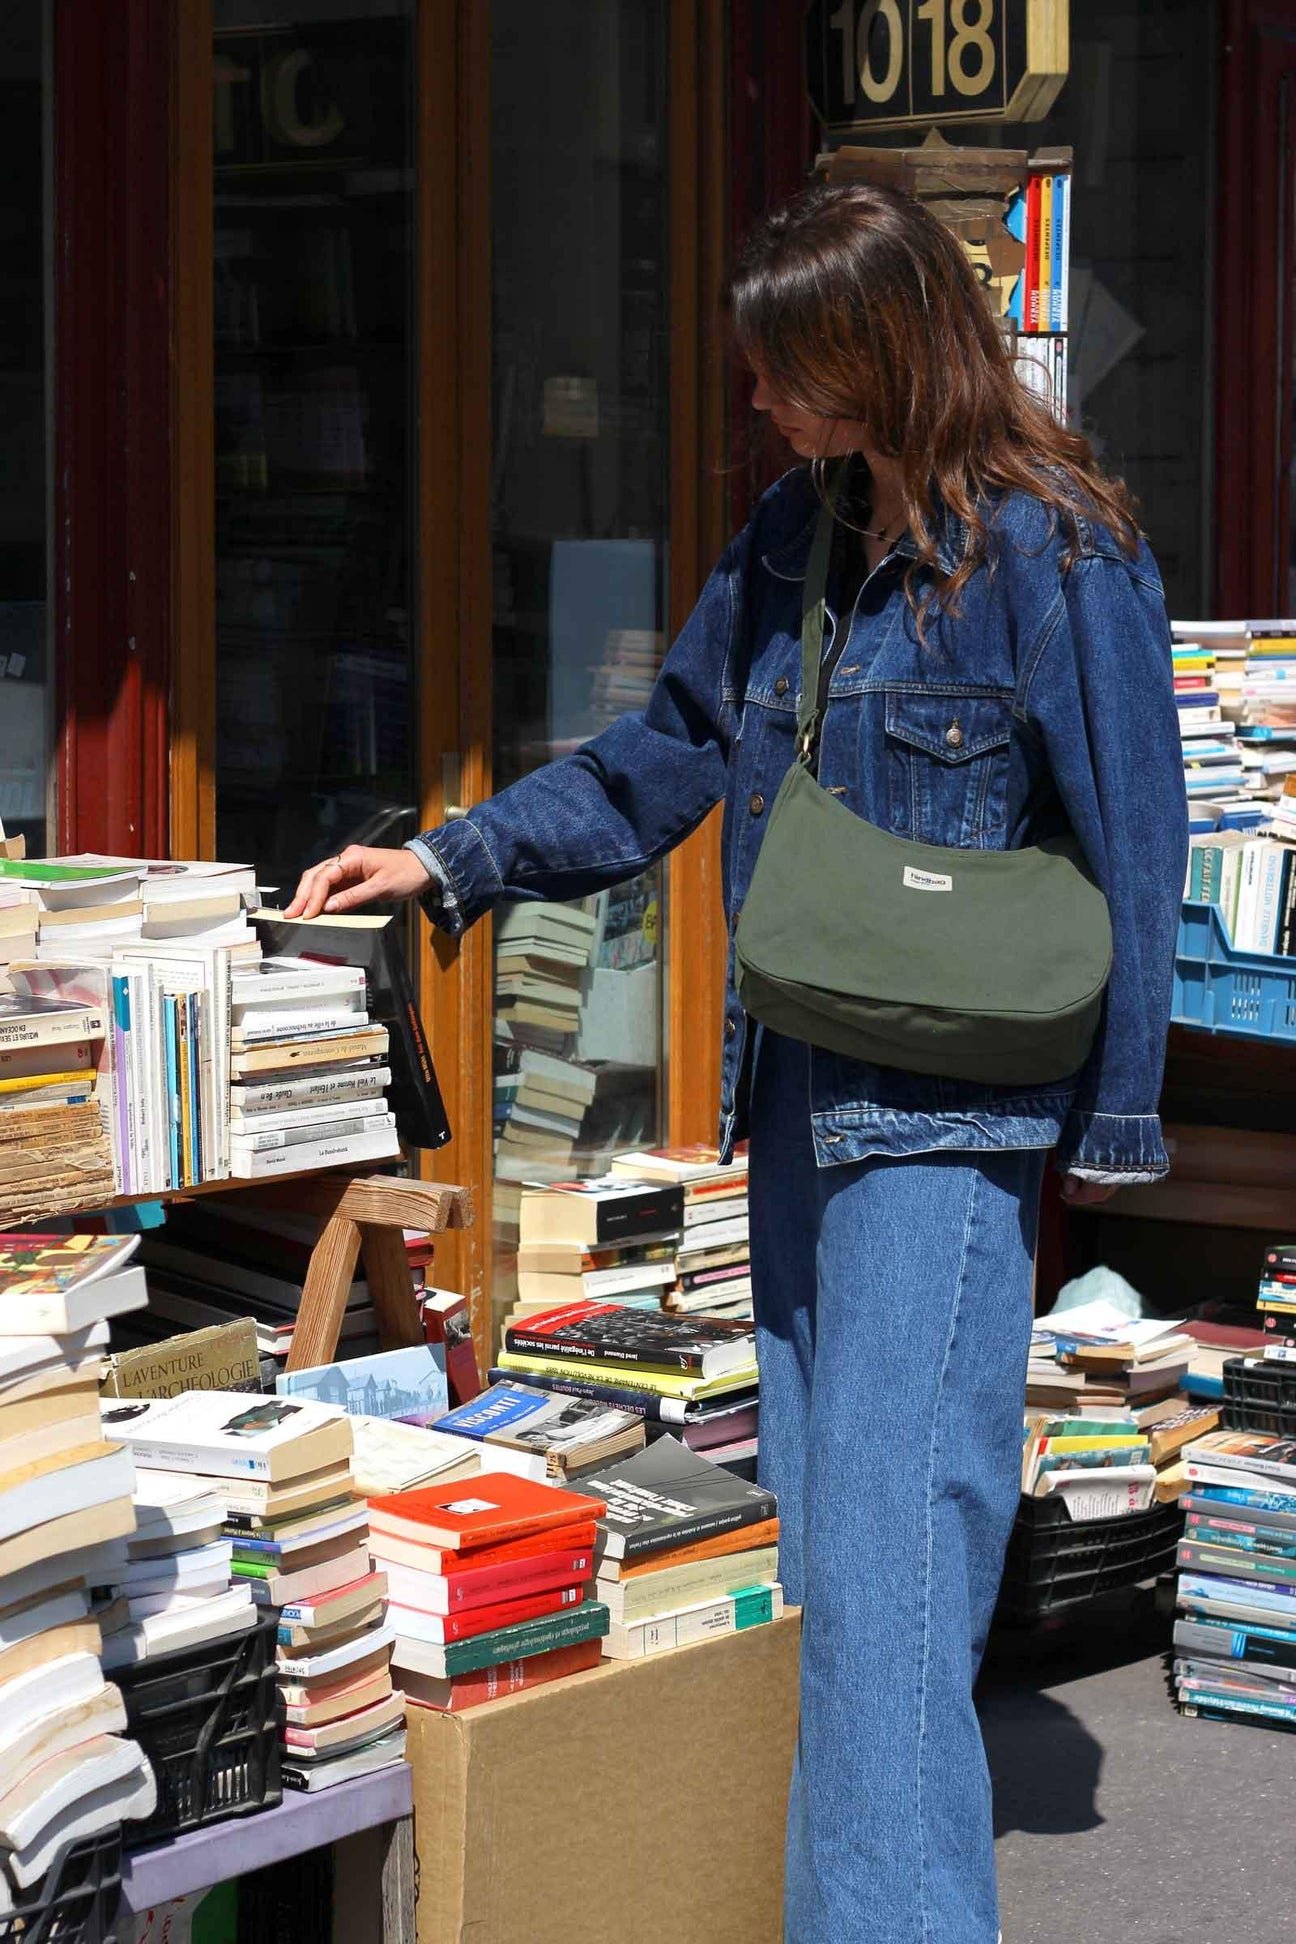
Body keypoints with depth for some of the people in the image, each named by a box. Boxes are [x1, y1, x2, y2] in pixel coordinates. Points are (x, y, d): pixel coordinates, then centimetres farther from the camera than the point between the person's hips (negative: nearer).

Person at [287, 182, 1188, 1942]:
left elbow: (1132, 844, -8)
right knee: (811, 1529, 12)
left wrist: (1115, 1118, -5)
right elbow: (669, 760, 18)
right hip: (797, 1101, 8)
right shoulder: (795, 534, 11)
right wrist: (452, 863, 8)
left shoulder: (1051, 551, -11)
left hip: (948, 1120, -7)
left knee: (888, 1548, -12)